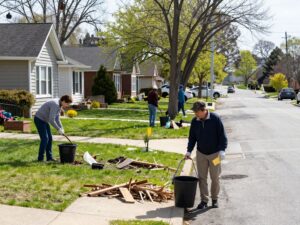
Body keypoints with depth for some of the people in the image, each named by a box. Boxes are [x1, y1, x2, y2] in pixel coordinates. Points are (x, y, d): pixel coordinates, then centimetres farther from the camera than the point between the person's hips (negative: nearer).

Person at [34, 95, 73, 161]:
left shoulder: (60, 106, 4)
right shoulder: (55, 105, -27)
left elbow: (57, 119, 12)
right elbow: (51, 120, -31)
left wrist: (61, 128, 2)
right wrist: (58, 129, -24)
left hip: (44, 120, 10)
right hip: (39, 119, -10)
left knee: (49, 138, 6)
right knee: (45, 138, -12)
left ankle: (49, 157, 9)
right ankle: (40, 158, -6)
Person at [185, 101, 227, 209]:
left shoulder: (215, 119, -13)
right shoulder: (195, 121, -1)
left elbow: (222, 135, -10)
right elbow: (192, 137, 8)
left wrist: (222, 150, -17)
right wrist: (189, 151, -1)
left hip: (214, 154, -3)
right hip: (201, 153, 3)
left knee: (215, 178, 4)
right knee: (202, 178, 4)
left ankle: (215, 199, 21)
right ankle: (204, 200, 13)